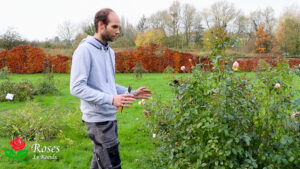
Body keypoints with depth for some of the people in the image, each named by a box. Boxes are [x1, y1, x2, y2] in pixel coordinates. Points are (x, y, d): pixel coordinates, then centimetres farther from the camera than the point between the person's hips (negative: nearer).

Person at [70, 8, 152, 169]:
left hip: (110, 117, 8)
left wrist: (131, 93, 8)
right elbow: (76, 88, -20)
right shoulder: (85, 50, -13)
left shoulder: (110, 52, 13)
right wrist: (111, 99, -26)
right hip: (97, 119, -8)